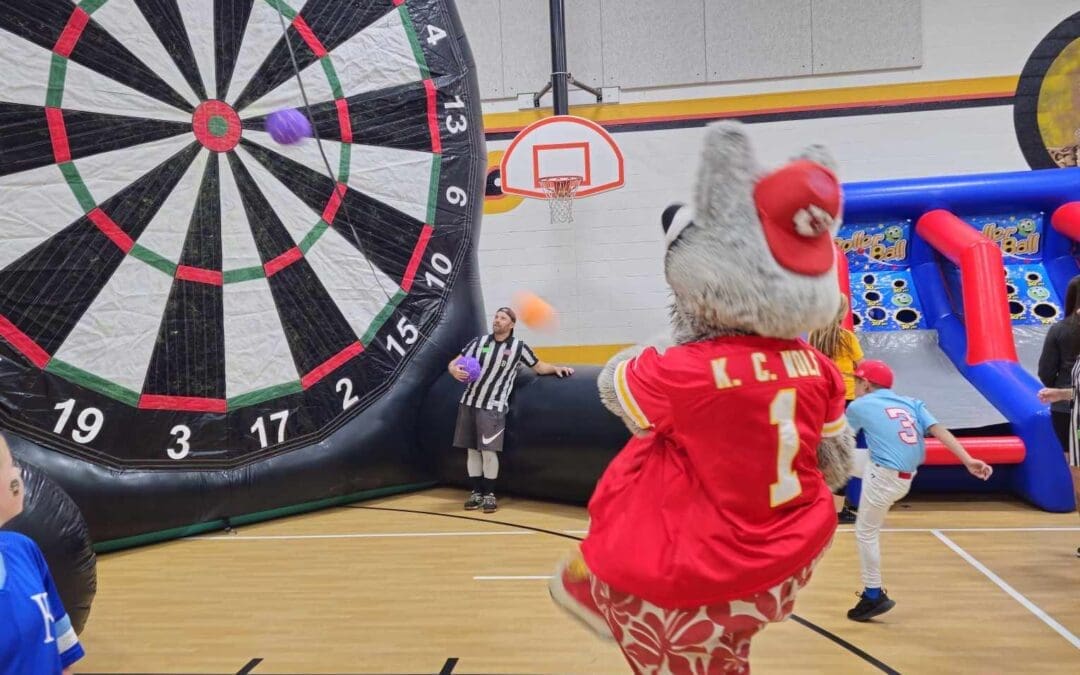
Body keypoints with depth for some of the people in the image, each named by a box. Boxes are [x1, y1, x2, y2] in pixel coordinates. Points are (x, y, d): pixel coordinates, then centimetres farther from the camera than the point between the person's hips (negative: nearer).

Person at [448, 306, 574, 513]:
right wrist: (455, 370, -15)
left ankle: (489, 494, 7)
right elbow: (453, 363, 7)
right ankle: (476, 493, 19)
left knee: (488, 451, -9)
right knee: (472, 450, 7)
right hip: (469, 402, 3)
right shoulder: (479, 342, 5)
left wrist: (556, 368, -10)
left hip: (493, 406, -3)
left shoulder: (518, 346, 0)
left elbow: (539, 366, 8)